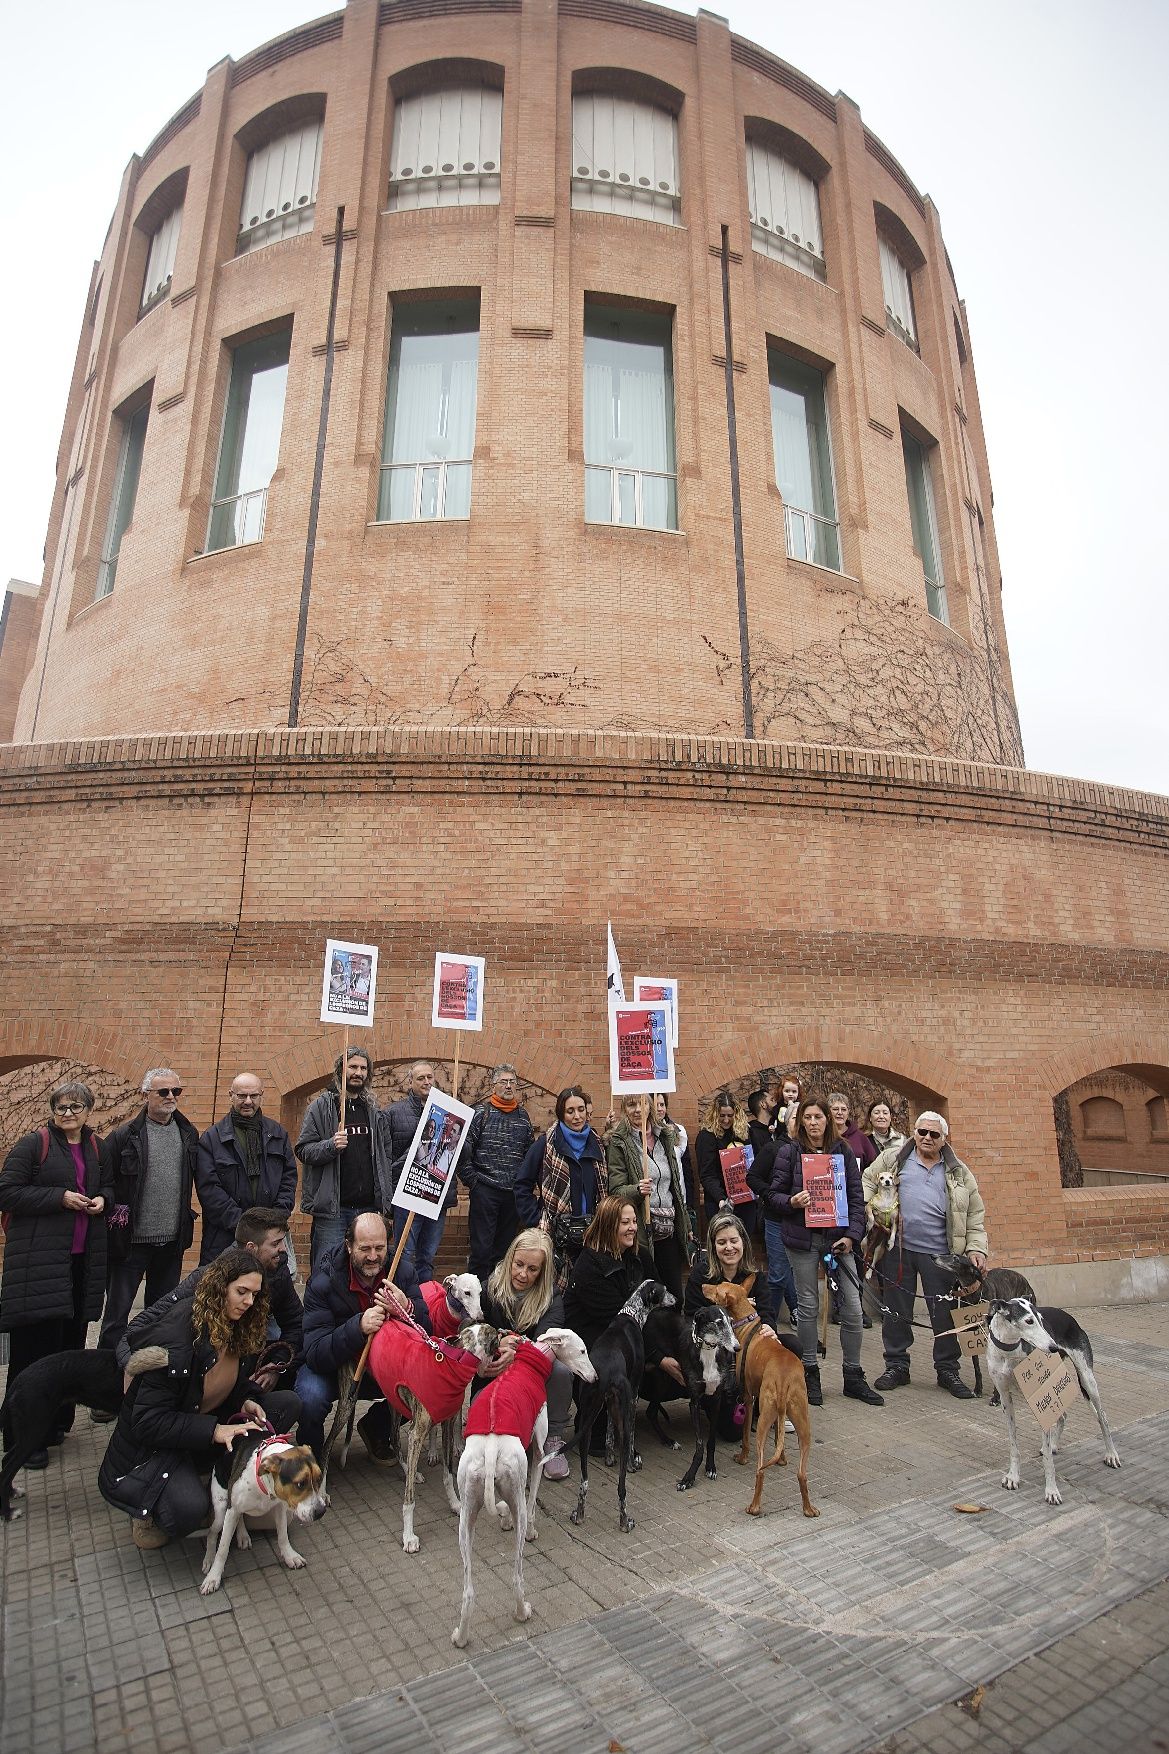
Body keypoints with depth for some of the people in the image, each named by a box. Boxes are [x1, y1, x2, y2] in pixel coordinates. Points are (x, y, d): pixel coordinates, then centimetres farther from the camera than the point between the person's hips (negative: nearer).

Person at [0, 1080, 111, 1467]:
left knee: (71, 1341, 11)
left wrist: (102, 1199, 0)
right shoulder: (33, 1145, -6)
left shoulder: (97, 1149, 10)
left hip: (83, 1261, 5)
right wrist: (60, 1197, -18)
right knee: (34, 1347, -3)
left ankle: (58, 1420, 26)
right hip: (39, 1261, -5)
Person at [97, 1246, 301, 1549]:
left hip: (211, 1424, 7)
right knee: (189, 1507, -36)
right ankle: (152, 1513, 0)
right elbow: (147, 1421, -26)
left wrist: (247, 1401, -13)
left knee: (288, 1404, -9)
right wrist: (214, 1430, -32)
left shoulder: (239, 1330, -4)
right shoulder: (178, 1339, -28)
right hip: (153, 1444, -7)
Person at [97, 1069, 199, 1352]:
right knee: (117, 1310, 5)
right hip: (131, 1241, -4)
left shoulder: (189, 1134, 5)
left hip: (172, 1242, 4)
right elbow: (103, 1183, -7)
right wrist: (114, 1220, -11)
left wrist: (185, 1223, 10)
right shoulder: (124, 1135, -8)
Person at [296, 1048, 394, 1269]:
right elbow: (303, 1150, -6)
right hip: (332, 1207, -4)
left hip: (369, 1206, 4)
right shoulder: (322, 1105, -2)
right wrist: (331, 1146, -25)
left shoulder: (373, 1108, 12)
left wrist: (386, 1196, 9)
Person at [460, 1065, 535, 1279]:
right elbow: (463, 1149, -7)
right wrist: (470, 1179, -8)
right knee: (481, 1247, -1)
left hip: (515, 1192, 4)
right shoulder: (481, 1113, -3)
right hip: (485, 1190, -4)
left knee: (505, 1247, 12)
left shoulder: (523, 1115, 10)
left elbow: (530, 1152, 15)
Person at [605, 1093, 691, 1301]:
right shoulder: (619, 1142, -7)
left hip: (669, 1230, 5)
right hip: (640, 1232, -5)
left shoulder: (665, 1136, 10)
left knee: (675, 1296, 10)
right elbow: (615, 1190, -10)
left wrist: (685, 1224, 19)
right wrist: (637, 1189, -29)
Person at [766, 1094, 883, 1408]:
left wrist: (852, 1235, -7)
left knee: (853, 1308, 3)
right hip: (803, 1239, -2)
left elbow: (856, 1197, 4)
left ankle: (853, 1376, 20)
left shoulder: (843, 1151, 4)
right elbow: (773, 1195, -1)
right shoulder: (789, 1151, -3)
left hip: (838, 1237, 2)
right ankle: (810, 1373, 23)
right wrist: (792, 1201, -22)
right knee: (809, 1306, 6)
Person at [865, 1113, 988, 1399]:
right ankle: (896, 1365, 22)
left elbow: (975, 1213, 12)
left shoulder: (958, 1172, 11)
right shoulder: (893, 1158, 6)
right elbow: (868, 1182, 9)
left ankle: (947, 1370, 24)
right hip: (898, 1249, -1)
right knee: (896, 1311, 8)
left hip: (939, 1253, 1)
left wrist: (976, 1248, 2)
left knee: (945, 1313, 7)